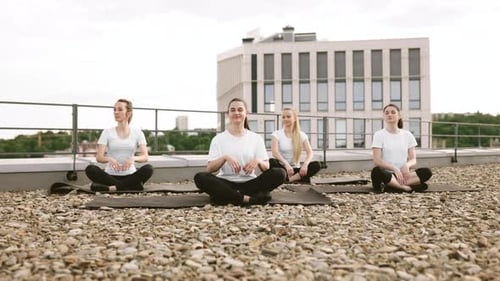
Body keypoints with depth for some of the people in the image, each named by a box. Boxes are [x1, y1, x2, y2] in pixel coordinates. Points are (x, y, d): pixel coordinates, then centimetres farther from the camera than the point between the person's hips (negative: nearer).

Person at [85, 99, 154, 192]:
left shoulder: (137, 132, 5)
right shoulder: (107, 132, 4)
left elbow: (145, 156, -6)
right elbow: (99, 157, -6)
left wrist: (133, 158, -28)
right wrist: (109, 159, -29)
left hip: (130, 176, 0)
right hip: (110, 175, 1)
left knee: (148, 168, -30)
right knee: (90, 169, -29)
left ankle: (113, 187, -26)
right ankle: (133, 186, -25)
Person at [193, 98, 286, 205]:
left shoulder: (256, 138, 12)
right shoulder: (218, 139, 9)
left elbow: (266, 168, 7)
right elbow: (209, 168, 0)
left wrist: (258, 161, -15)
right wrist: (225, 157, -18)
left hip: (248, 183, 1)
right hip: (226, 183, -1)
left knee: (279, 174, -25)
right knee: (200, 177, -31)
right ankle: (247, 198, -36)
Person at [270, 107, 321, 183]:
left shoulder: (301, 135, 7)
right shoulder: (276, 134, 0)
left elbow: (310, 153, -5)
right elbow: (275, 152, -17)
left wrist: (305, 164, -28)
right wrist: (286, 164, -35)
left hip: (296, 168, 2)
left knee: (317, 165, -24)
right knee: (271, 162, -34)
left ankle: (290, 179, -35)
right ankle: (299, 177, -33)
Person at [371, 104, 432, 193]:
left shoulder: (407, 135, 12)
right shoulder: (379, 134, 1)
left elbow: (413, 160, 8)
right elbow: (377, 160, -9)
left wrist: (407, 165, -16)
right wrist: (394, 168, -23)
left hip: (402, 174, 4)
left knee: (427, 172, -22)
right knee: (376, 171, -38)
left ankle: (389, 186, -30)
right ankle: (407, 187, -30)